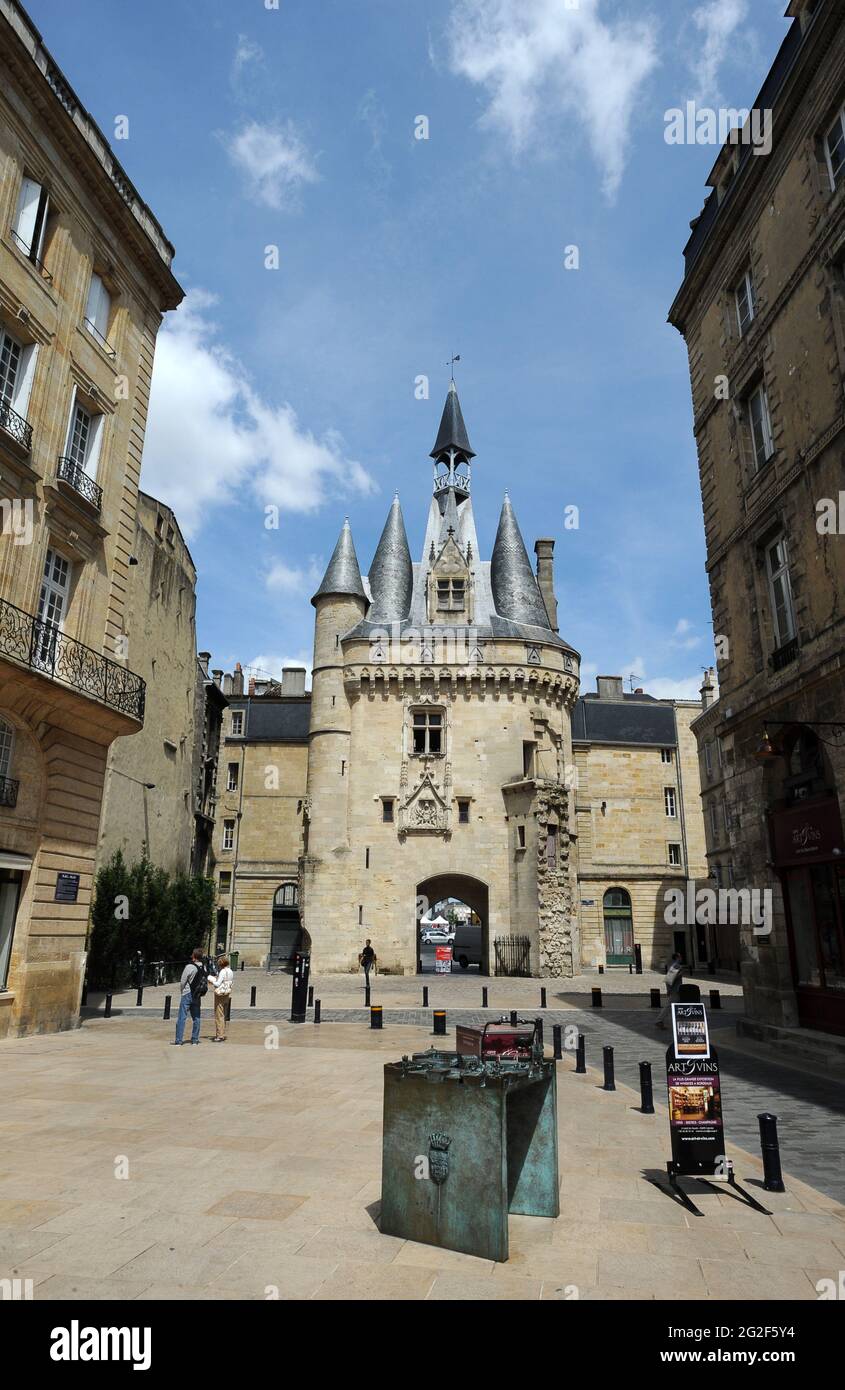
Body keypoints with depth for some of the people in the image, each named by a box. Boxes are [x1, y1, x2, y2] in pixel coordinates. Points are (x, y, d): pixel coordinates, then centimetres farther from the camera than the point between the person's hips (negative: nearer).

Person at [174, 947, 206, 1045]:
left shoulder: (189, 967, -15)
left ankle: (179, 1041, -3)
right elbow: (205, 983, 5)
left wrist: (182, 990, 9)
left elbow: (182, 982, -9)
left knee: (182, 1018, -2)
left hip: (187, 995, -5)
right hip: (197, 996, 5)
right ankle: (195, 1039, 15)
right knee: (196, 1018, 12)